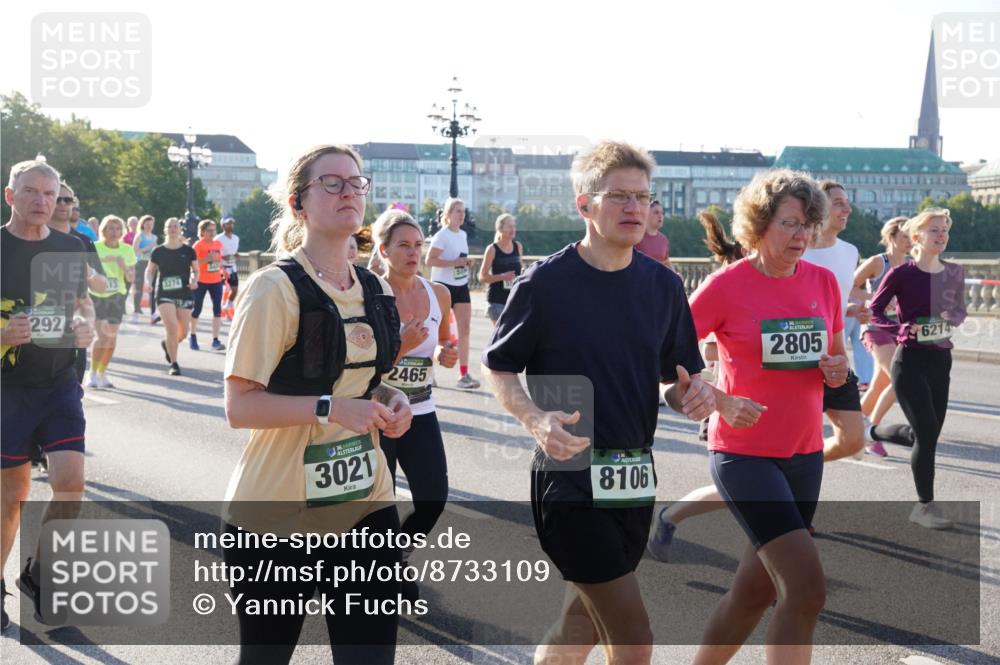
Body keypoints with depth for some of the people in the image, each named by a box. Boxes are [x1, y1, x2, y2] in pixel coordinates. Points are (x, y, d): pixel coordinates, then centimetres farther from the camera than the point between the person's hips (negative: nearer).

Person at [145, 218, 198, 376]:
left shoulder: (188, 251, 3)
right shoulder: (158, 252, 1)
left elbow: (195, 270, 10)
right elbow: (150, 270, 11)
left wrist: (194, 280, -11)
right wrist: (148, 281, -9)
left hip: (184, 295, 2)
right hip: (165, 295, -2)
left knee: (183, 331, 4)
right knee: (172, 327, -15)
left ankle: (167, 344, 41)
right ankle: (173, 364, -2)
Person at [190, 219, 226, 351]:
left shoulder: (218, 244, 7)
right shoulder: (198, 245, -9)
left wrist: (222, 270, 11)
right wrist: (206, 259, -27)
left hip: (216, 281, 4)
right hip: (201, 281, -4)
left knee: (217, 309, -6)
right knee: (197, 309, 6)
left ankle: (215, 341, -5)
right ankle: (193, 336, 27)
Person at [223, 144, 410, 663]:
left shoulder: (377, 291, 9)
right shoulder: (276, 287, -12)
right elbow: (239, 406, -16)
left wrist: (390, 401, 2)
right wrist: (330, 408, -26)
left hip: (366, 504, 5)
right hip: (277, 512, -5)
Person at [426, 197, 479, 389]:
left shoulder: (463, 235, 11)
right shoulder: (442, 235, -13)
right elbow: (430, 260, -21)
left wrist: (467, 262, 4)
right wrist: (455, 262, -25)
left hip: (461, 286, 7)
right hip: (443, 286, -7)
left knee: (465, 329, -1)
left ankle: (464, 375, 1)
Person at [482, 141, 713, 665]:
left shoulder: (663, 285, 4)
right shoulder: (545, 283, -10)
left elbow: (677, 378, 12)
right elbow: (497, 367, -2)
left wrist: (692, 394, -12)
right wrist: (535, 419, -20)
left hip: (635, 479, 6)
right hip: (570, 477, -6)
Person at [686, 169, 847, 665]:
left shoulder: (824, 282, 5)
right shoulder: (728, 284, -11)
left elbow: (836, 354, 19)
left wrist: (838, 370, -4)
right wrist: (722, 404, -19)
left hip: (805, 454, 6)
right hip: (744, 453, -6)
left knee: (754, 590, 14)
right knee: (807, 587, -14)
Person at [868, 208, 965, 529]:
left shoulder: (954, 273, 5)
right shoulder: (902, 273, -10)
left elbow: (960, 311, 17)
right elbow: (874, 310, -6)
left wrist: (952, 319, -6)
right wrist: (902, 328, -22)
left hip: (941, 361, 6)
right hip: (910, 361, -6)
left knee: (926, 434, 11)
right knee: (927, 434, -9)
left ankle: (878, 431, 42)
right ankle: (925, 505, 5)